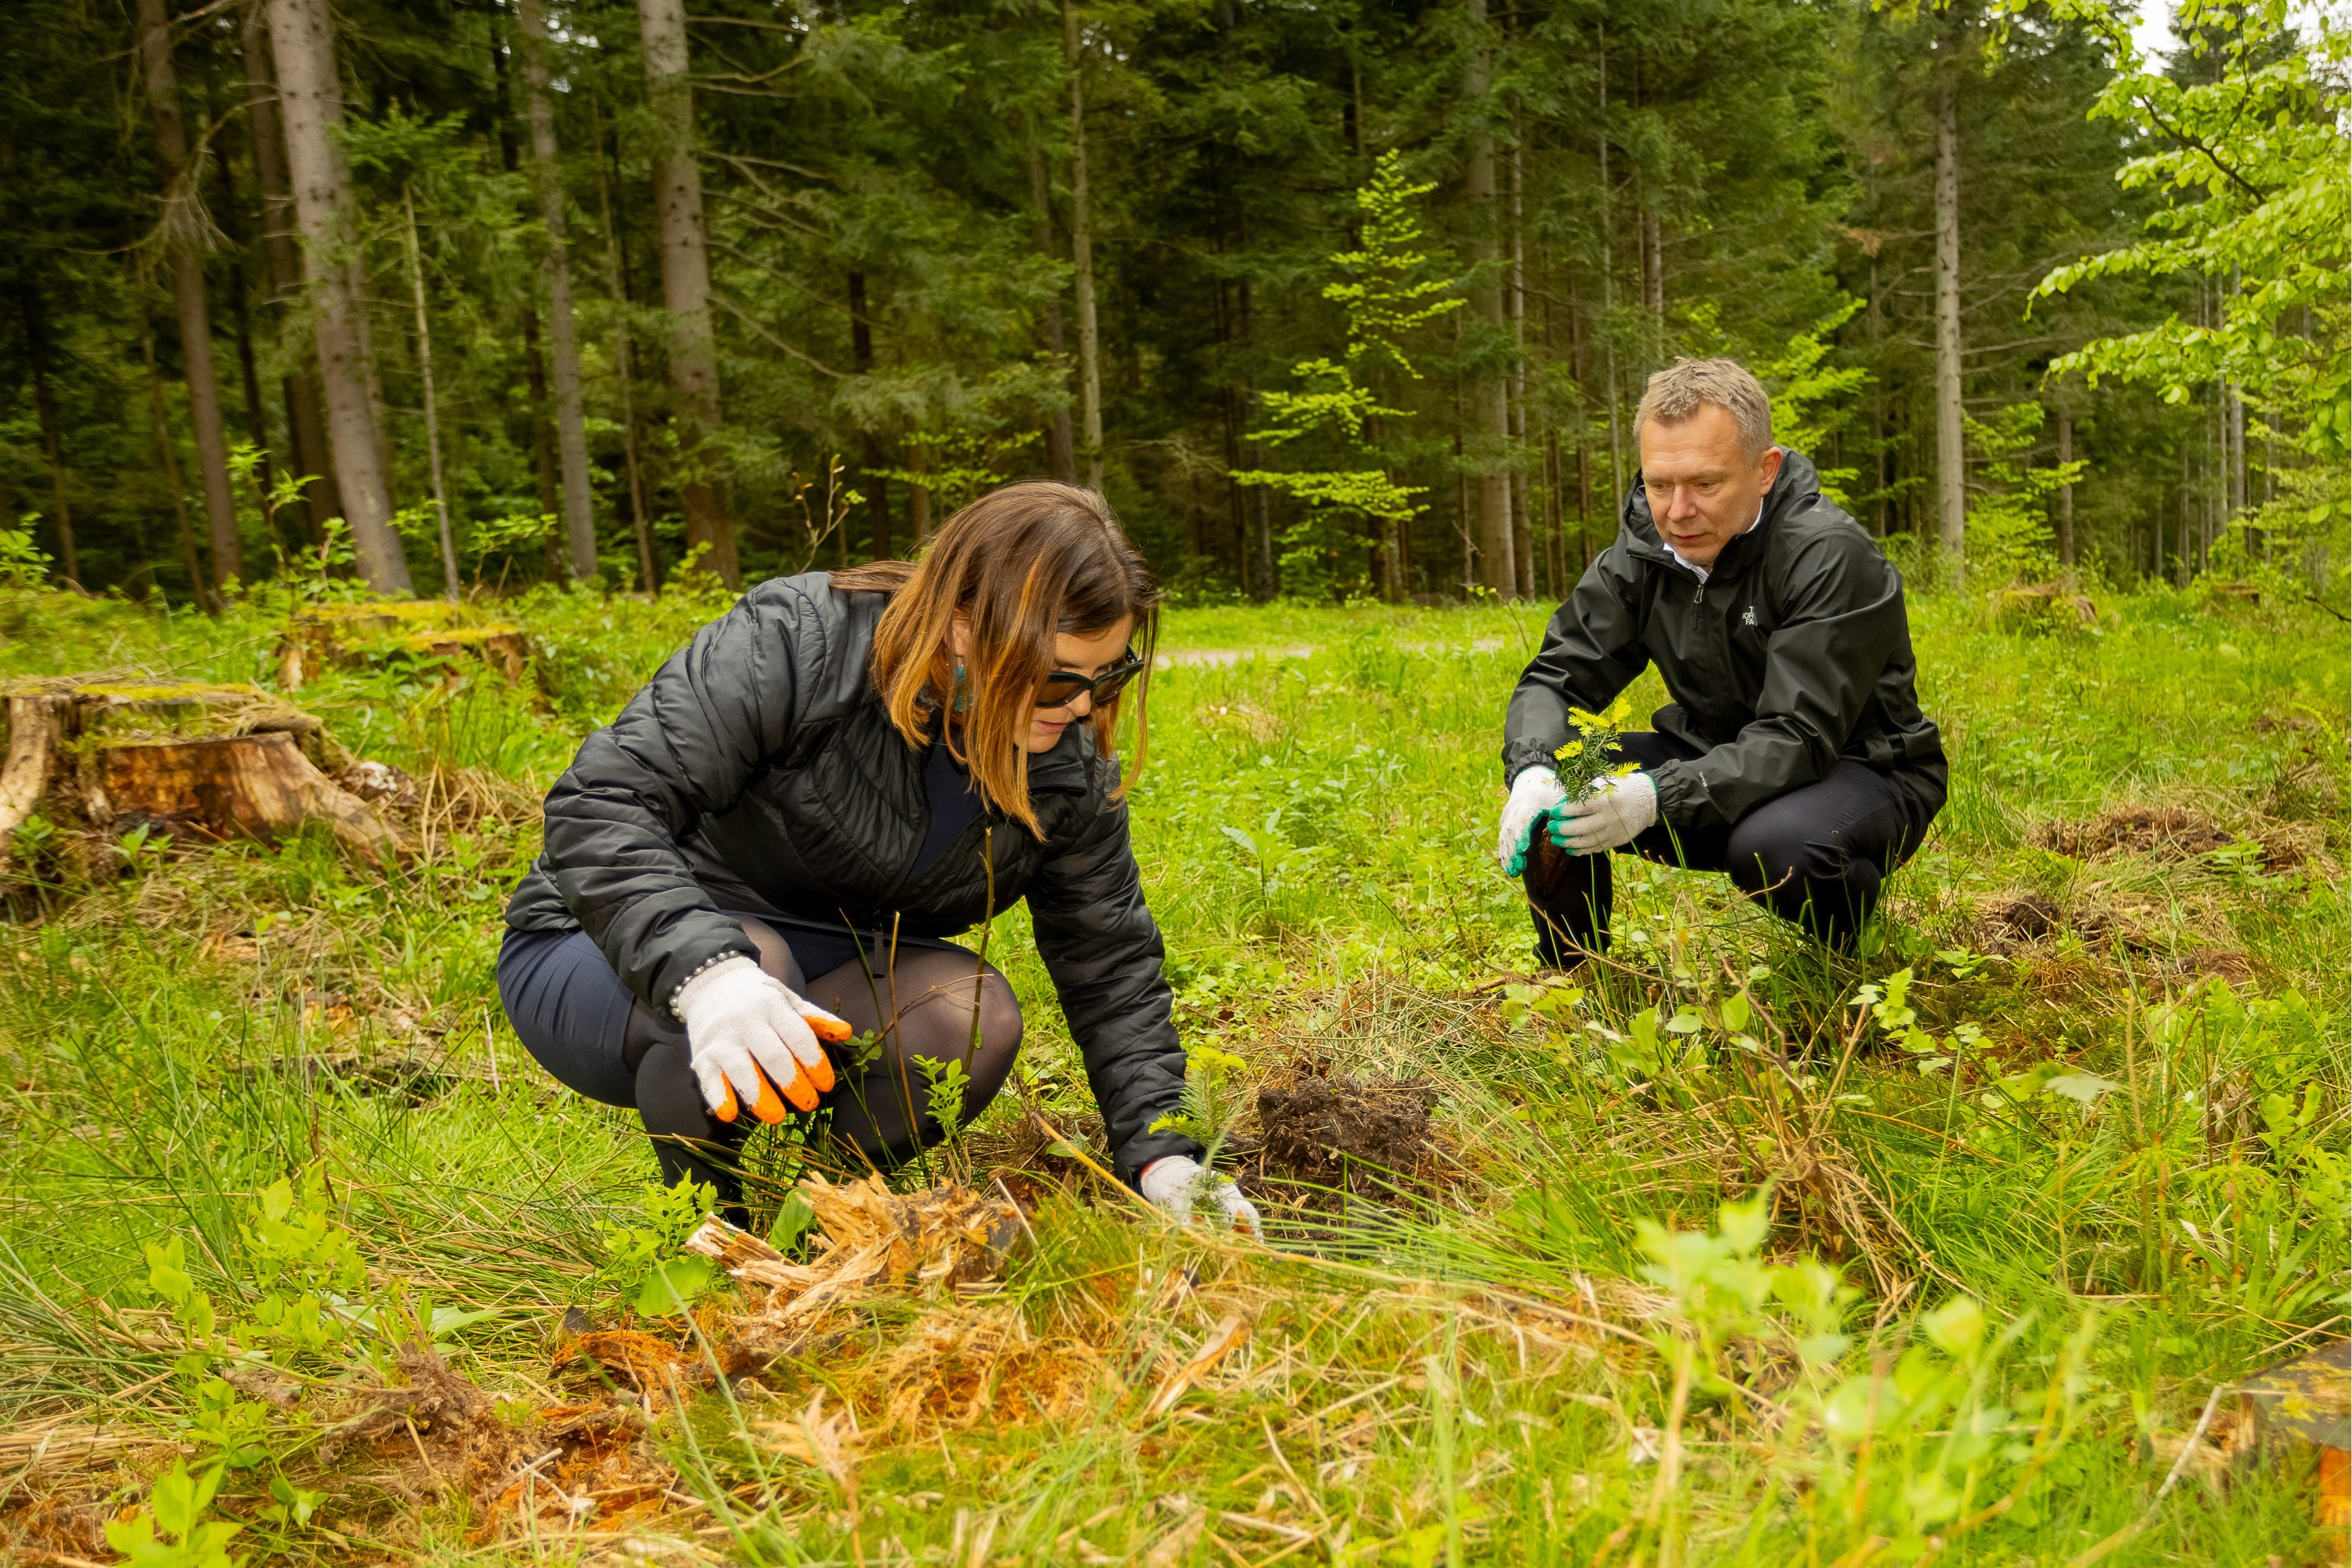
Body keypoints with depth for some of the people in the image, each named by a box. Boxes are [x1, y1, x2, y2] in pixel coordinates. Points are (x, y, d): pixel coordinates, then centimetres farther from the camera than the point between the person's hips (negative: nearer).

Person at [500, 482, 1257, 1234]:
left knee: (973, 1016, -26)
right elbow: (601, 808, -31)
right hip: (613, 949, -4)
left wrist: (1159, 1150, -13)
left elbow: (1110, 961, -1)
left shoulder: (1070, 772, -7)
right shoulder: (793, 644, -26)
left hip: (817, 976, 4)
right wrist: (704, 970, -48)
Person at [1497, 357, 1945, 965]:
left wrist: (1659, 796, -44)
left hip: (1856, 772, -5)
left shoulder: (1830, 558, -24)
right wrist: (1535, 773, -30)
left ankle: (1851, 960, -3)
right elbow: (1556, 677, -7)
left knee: (1774, 846, -39)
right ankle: (1566, 975, 7)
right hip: (1718, 763, 5)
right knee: (1549, 786, -16)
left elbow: (1798, 739, -30)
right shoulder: (1644, 549, -6)